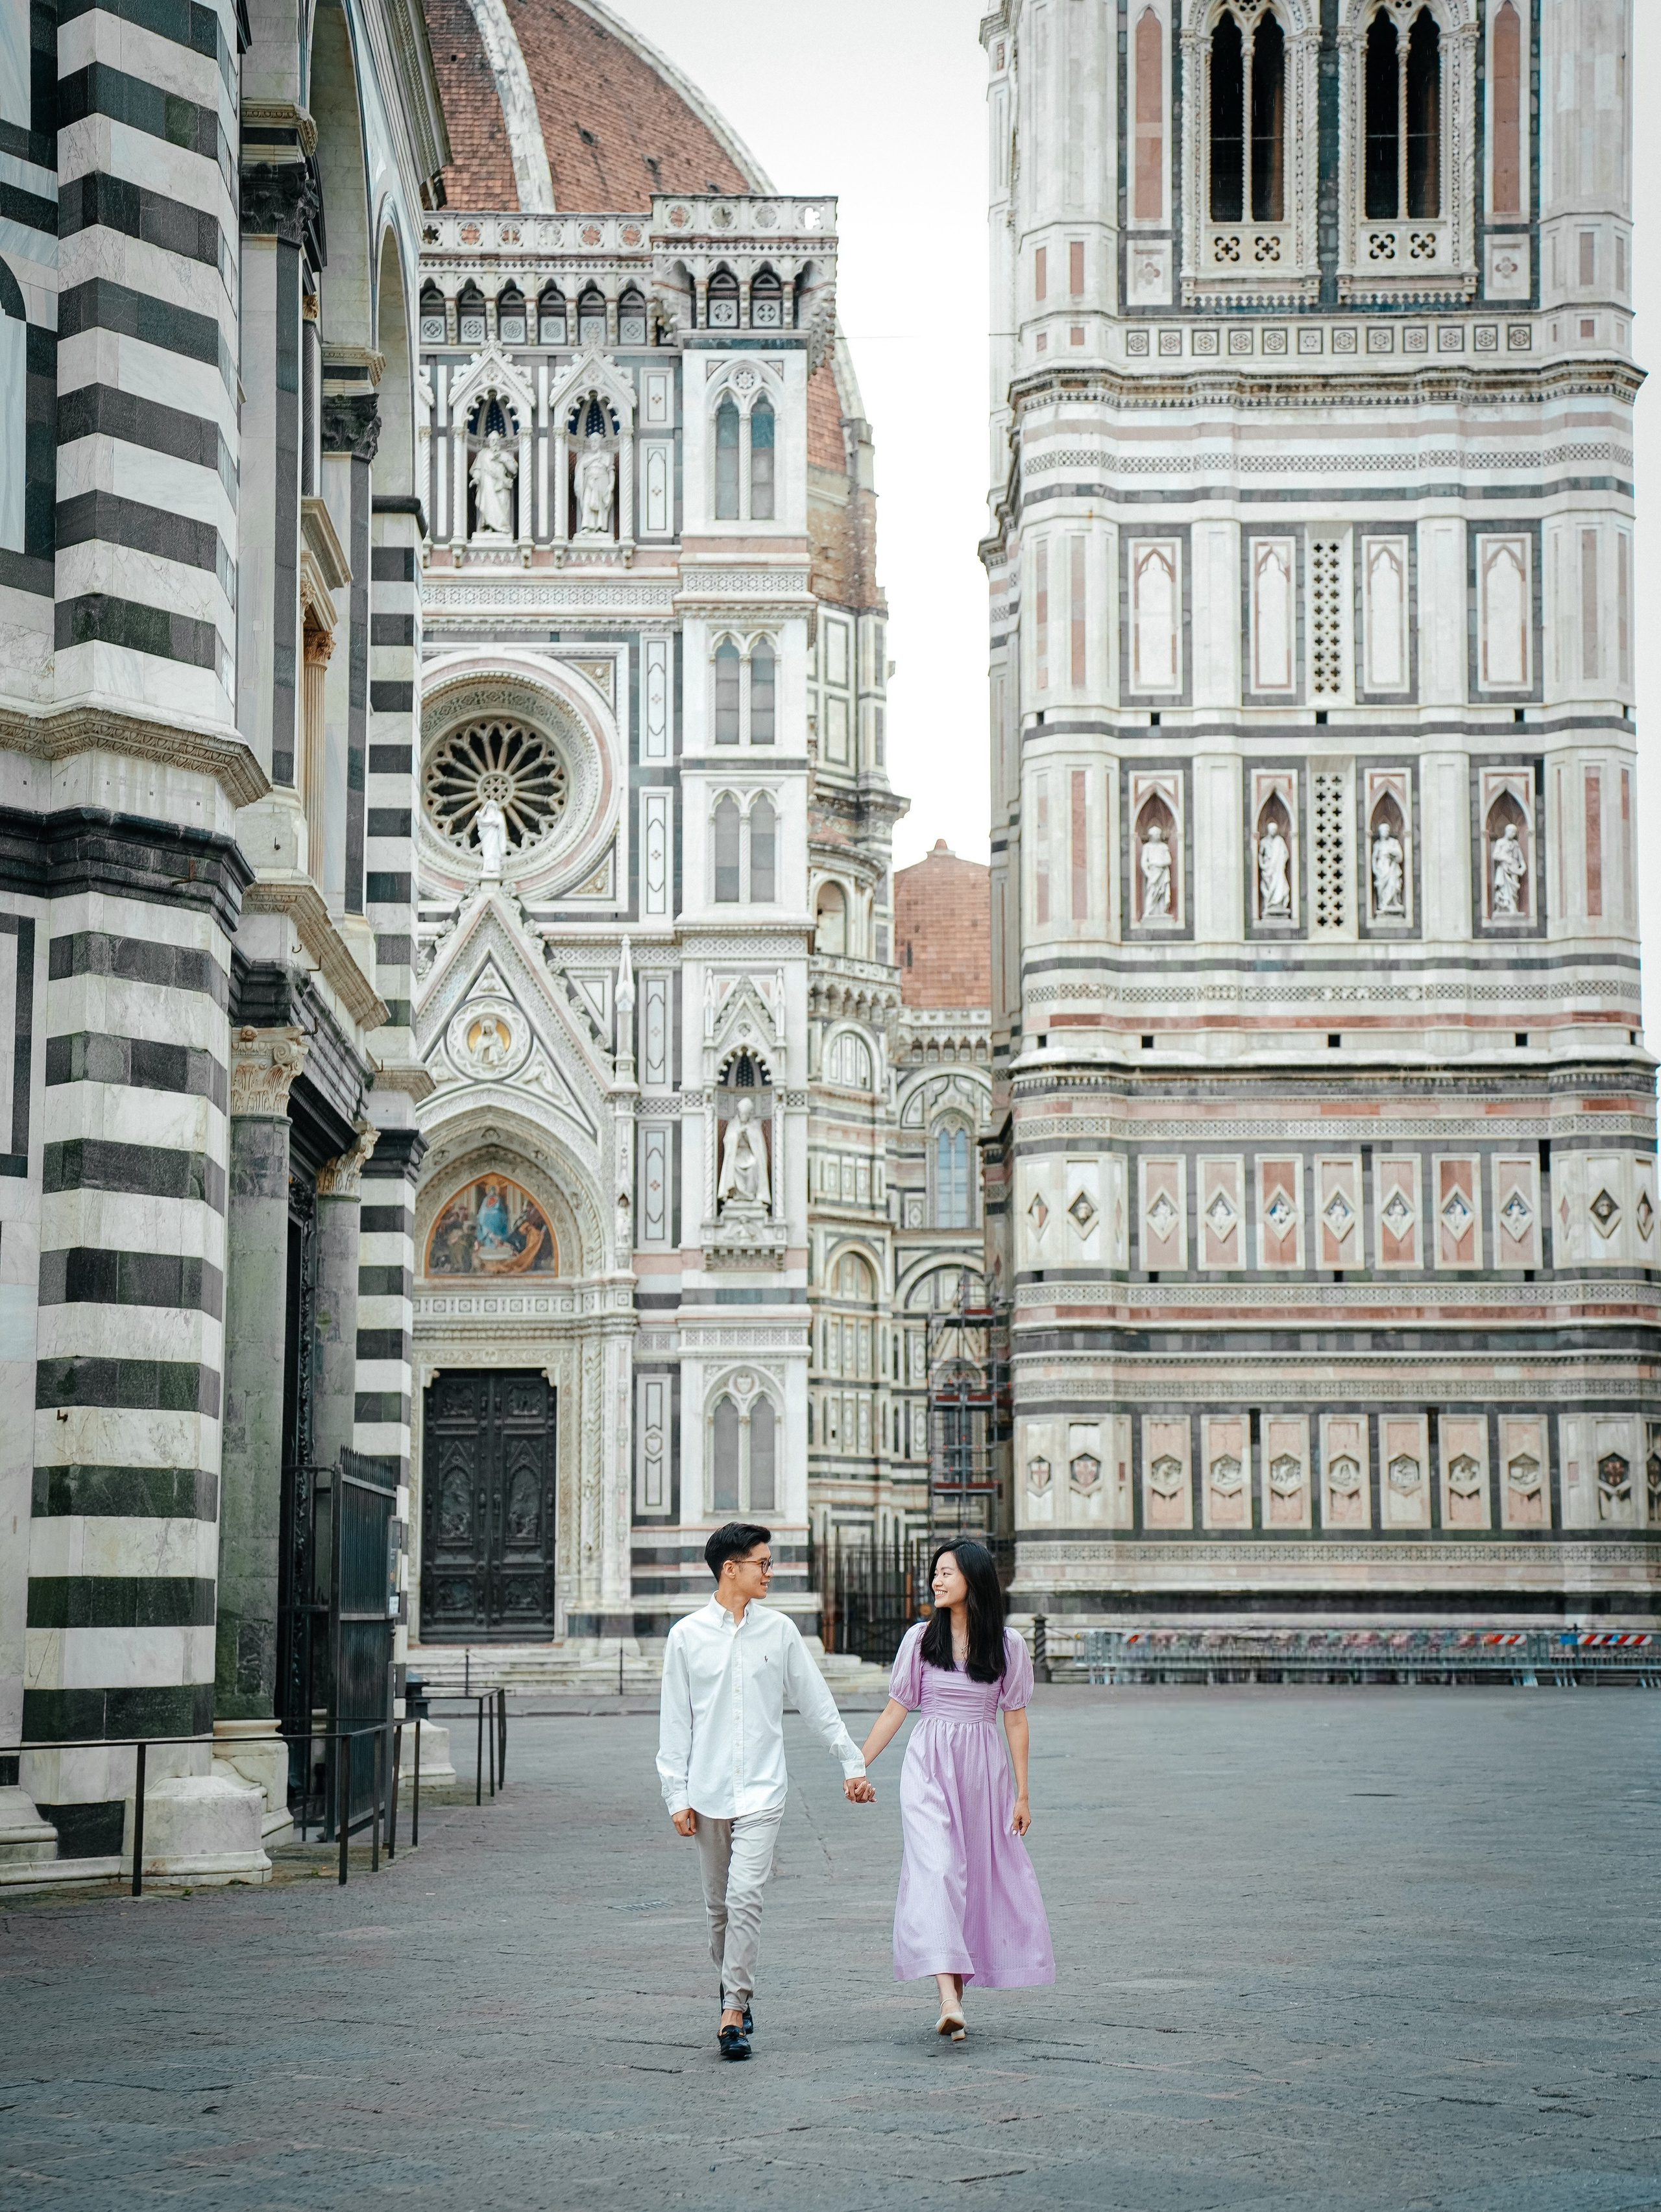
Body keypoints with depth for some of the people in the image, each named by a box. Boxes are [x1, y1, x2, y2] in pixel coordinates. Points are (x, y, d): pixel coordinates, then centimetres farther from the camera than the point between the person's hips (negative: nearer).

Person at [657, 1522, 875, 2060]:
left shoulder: (779, 1630, 4)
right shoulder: (687, 1636, 1)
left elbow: (816, 1701, 11)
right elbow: (675, 1722, 4)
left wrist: (851, 1761, 12)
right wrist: (677, 1795, 0)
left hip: (762, 1790, -1)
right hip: (709, 1791, 1)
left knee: (745, 1896, -14)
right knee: (719, 1904, 10)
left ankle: (734, 2013, -13)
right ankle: (734, 1990, 30)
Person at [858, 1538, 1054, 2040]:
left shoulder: (1006, 1644, 1)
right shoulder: (920, 1639, 1)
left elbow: (1015, 1719, 4)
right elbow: (896, 1710, 7)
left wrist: (1022, 1793, 3)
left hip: (982, 1769, 1)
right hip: (929, 1763, -1)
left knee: (979, 1875, 4)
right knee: (935, 1869, -16)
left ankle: (958, 1989, 16)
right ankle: (949, 1996, -26)